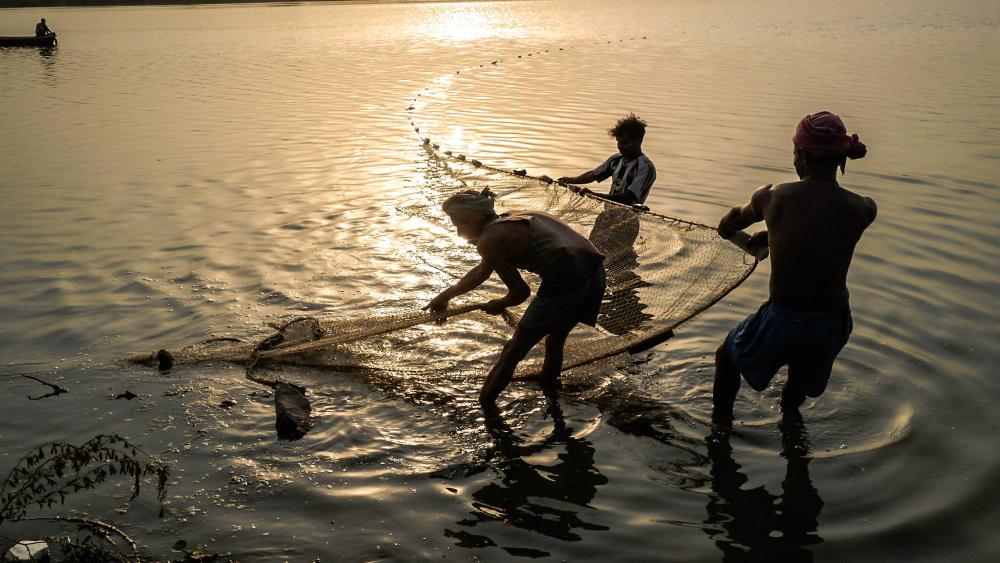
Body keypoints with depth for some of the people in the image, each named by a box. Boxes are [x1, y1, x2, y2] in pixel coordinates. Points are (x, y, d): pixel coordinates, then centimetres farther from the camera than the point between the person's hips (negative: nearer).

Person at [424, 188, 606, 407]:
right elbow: (482, 271, 37)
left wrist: (500, 305, 19)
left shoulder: (488, 240, -3)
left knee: (513, 352, 10)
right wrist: (445, 296, 46)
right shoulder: (511, 221, 24)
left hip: (564, 280, -8)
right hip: (594, 272, 8)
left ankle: (483, 408, 22)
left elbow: (520, 292, -1)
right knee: (555, 341, 31)